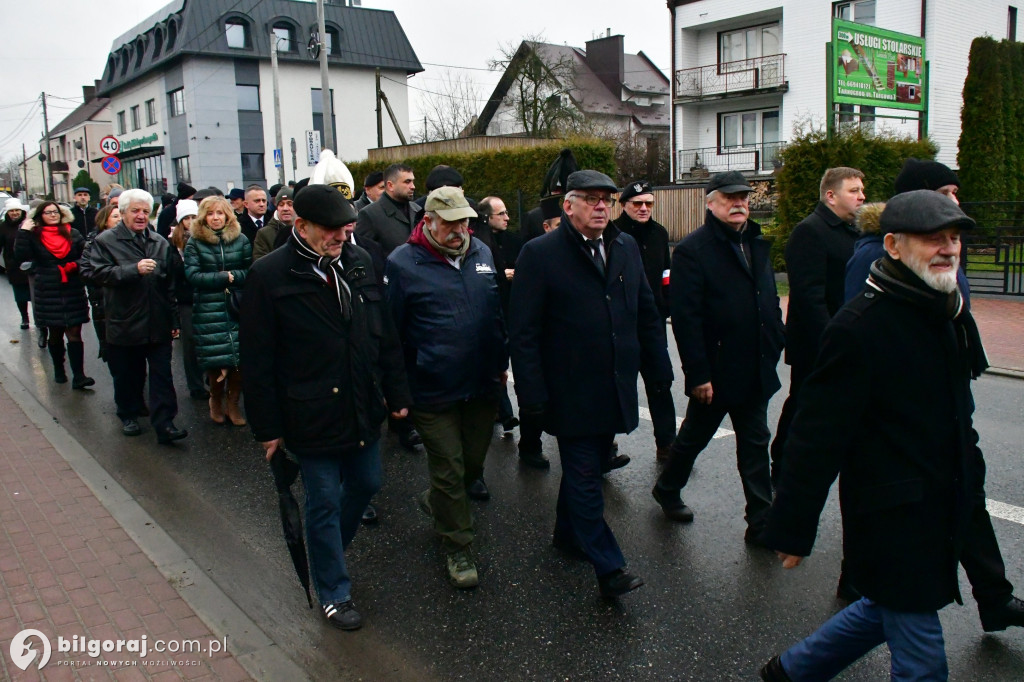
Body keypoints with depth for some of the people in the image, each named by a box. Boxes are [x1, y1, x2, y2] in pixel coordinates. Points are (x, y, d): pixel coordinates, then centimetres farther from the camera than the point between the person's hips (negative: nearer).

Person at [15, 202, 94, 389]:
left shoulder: (73, 234, 6)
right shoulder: (34, 236, 1)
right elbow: (21, 255, -14)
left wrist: (76, 265, -12)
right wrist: (24, 233, -19)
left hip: (73, 291, 0)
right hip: (48, 293, 0)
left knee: (74, 333, -6)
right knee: (55, 334, 12)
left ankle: (78, 377, -10)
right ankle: (59, 370, 28)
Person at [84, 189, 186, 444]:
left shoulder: (160, 243, 11)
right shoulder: (105, 241, -1)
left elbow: (170, 284, 11)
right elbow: (98, 273, -16)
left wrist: (173, 318, 9)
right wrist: (134, 269, -27)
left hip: (158, 325, 2)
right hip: (124, 325, -2)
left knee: (162, 376, -1)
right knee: (127, 375, 12)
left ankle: (164, 424, 0)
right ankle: (129, 415, 32)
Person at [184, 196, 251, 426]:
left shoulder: (241, 240, 6)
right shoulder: (194, 243, 4)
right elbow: (193, 276, -6)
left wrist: (233, 277, -14)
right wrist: (224, 277, -9)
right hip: (209, 310, -1)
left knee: (240, 358, -1)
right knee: (215, 360, 1)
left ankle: (233, 403, 17)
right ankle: (216, 401, 25)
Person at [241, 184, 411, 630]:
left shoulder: (358, 262, 3)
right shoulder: (270, 275, -12)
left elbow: (385, 335, 9)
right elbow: (257, 360, -9)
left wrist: (397, 393, 8)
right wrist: (268, 426, -9)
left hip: (364, 409, 6)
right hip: (312, 417, -5)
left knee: (366, 484, 19)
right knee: (325, 502, 7)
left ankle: (328, 549, 47)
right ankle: (333, 594, 26)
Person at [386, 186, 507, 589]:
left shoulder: (482, 253, 6)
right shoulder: (403, 264, -9)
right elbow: (392, 330, -5)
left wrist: (501, 362, 16)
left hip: (483, 386, 5)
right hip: (434, 391, -5)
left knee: (474, 459, 18)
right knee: (449, 469, 4)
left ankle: (436, 501, 48)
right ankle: (458, 548, 21)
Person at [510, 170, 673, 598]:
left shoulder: (626, 247, 9)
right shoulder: (540, 254, -9)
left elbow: (647, 314, 15)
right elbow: (522, 332, -11)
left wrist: (661, 371, 10)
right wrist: (533, 396, -15)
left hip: (617, 388, 6)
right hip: (572, 395, -6)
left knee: (588, 466, 18)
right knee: (584, 478, 1)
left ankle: (567, 534, 39)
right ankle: (609, 568, 9)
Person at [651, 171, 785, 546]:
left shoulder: (757, 245, 11)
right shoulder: (692, 250, -13)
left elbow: (770, 301, 17)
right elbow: (686, 318, -19)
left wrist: (777, 344, 7)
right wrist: (698, 374, -21)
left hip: (755, 371, 7)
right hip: (716, 371, -6)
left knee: (755, 445, 11)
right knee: (694, 437, 13)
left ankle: (761, 522, 19)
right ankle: (667, 489, 37)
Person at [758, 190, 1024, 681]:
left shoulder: (953, 318, 6)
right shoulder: (860, 325, -22)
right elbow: (817, 436, -21)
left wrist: (969, 500, 21)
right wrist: (792, 529, -18)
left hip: (940, 513, 9)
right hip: (889, 517, -9)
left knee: (886, 610, 24)